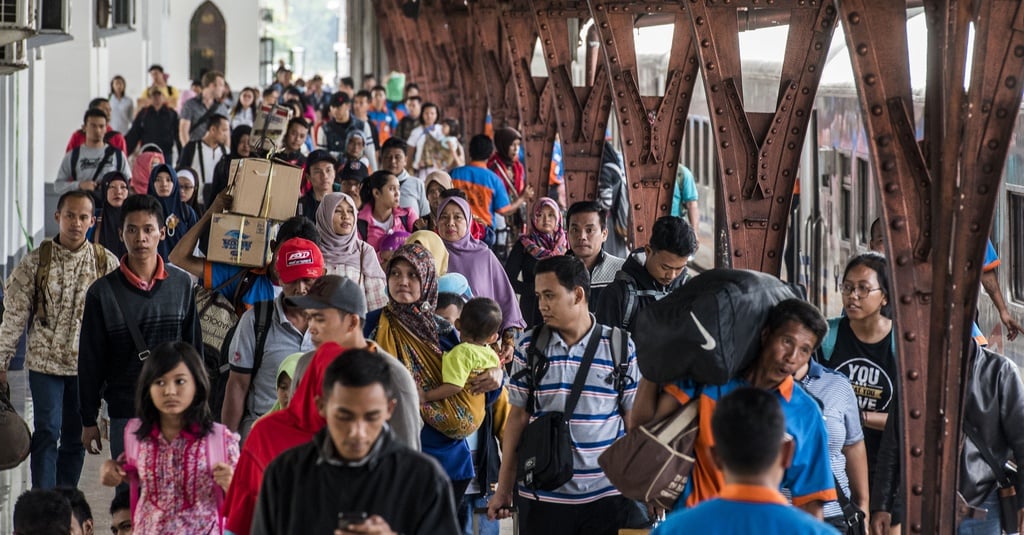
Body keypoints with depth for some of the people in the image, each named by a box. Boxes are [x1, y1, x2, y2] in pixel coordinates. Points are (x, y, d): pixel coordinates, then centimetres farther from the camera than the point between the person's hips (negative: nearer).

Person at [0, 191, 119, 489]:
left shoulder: (107, 263, -2)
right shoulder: (36, 261, -4)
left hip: (88, 363, 1)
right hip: (45, 361, -1)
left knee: (76, 436, 9)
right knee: (47, 432, -6)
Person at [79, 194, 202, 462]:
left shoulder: (182, 284, 4)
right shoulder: (103, 292, -1)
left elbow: (194, 347, 11)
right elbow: (91, 362, 3)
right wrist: (89, 421, 3)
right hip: (125, 413, -1)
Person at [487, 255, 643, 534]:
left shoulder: (621, 348, 0)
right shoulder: (529, 348, 3)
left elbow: (634, 420, 5)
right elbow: (518, 417, 7)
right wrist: (503, 489, 6)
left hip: (608, 497, -1)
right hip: (543, 497, 1)